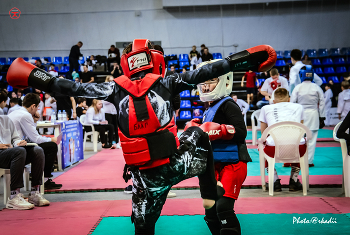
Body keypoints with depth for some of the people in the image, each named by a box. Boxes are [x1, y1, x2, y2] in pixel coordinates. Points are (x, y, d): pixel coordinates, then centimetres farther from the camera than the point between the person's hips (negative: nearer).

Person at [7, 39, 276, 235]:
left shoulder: (116, 89, 3)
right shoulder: (164, 83, -1)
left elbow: (75, 88, 7)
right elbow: (204, 72, -3)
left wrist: (31, 76, 18)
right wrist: (251, 59, 2)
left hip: (146, 176, 1)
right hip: (178, 164, 0)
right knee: (199, 134, 29)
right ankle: (211, 197, 31)